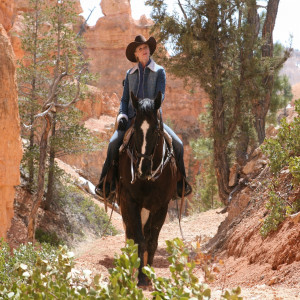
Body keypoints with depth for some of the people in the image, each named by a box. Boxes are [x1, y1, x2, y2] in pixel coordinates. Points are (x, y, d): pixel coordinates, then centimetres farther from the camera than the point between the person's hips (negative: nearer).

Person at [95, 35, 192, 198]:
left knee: (177, 144, -19)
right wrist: (122, 115, -4)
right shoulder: (130, 73, 14)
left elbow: (160, 95, -6)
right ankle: (106, 184, -18)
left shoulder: (159, 71, 6)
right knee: (114, 143, -25)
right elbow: (124, 99, 15)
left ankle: (181, 183, -1)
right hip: (132, 118, 1)